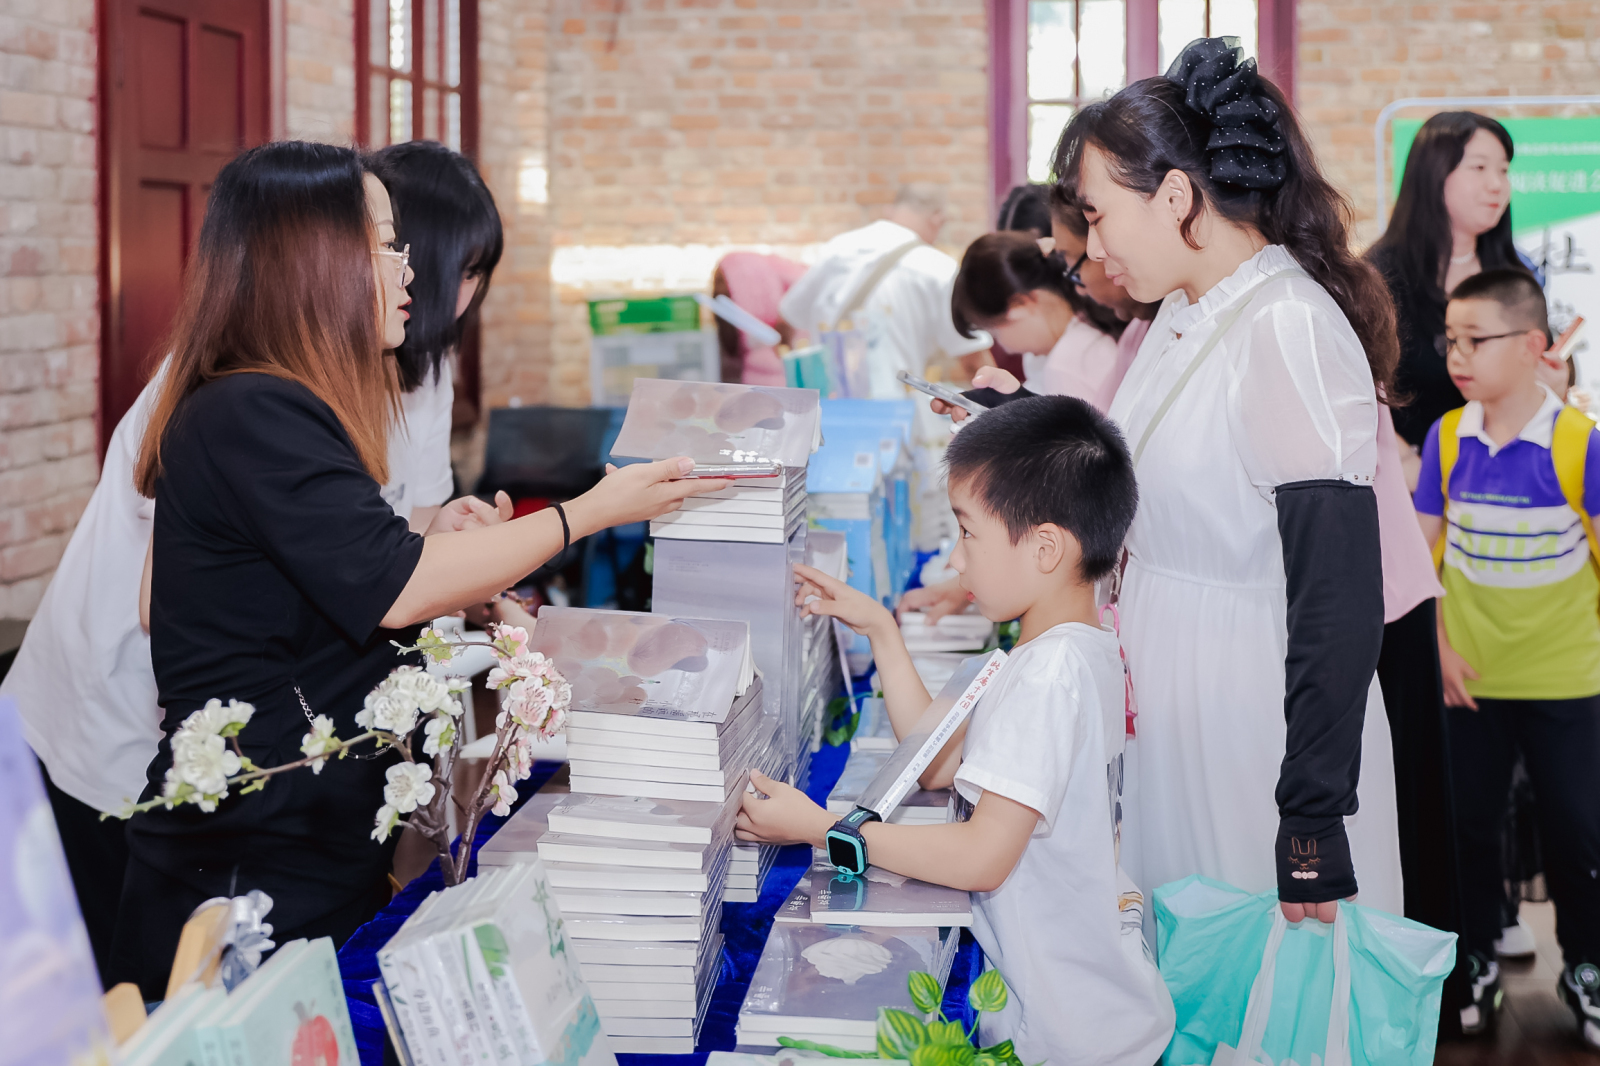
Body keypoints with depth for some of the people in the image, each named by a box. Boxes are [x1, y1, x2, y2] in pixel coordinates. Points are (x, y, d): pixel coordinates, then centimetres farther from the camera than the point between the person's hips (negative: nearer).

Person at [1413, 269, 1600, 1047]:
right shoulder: (1446, 438, -4)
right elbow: (1420, 551, 4)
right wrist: (1438, 646, -2)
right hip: (1471, 679, 3)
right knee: (1473, 823, 12)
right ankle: (1478, 965, 28)